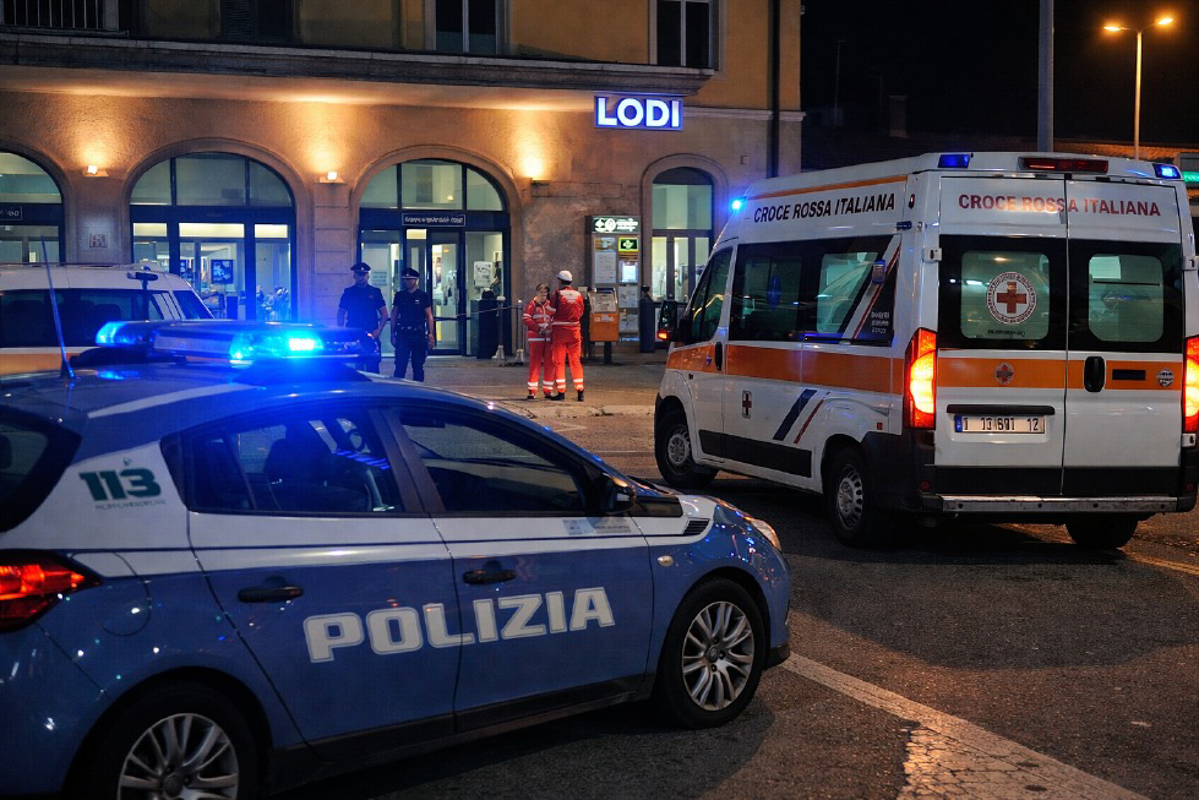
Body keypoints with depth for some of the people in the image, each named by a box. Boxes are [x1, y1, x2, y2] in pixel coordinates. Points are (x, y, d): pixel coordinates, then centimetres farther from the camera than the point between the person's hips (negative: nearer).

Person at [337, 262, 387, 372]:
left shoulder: (375, 292, 8)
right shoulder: (348, 292, 9)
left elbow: (384, 314, 8)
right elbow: (340, 314, 13)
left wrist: (379, 330, -5)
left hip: (371, 335, 0)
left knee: (372, 365, -4)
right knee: (354, 366, 0)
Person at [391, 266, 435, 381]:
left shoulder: (423, 295, 2)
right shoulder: (400, 295, 8)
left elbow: (429, 316, 1)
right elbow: (394, 315, 12)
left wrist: (430, 334, -8)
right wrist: (393, 334, 6)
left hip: (419, 334, -1)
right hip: (402, 334, 1)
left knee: (418, 366, 6)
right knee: (400, 365, -6)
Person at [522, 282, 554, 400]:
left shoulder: (550, 305, 13)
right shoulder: (532, 304, 2)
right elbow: (526, 319, -6)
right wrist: (538, 329, -16)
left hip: (548, 337, 4)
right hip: (535, 338, -4)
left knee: (549, 364, 4)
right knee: (535, 364, -3)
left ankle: (548, 390, 12)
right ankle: (532, 391, 1)